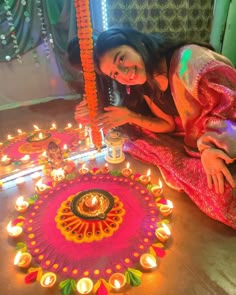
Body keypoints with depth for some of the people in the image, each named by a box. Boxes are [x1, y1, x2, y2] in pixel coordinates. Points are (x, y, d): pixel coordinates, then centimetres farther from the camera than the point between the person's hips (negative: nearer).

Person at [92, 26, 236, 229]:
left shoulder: (189, 59, -22)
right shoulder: (147, 86, 1)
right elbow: (171, 125, 3)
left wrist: (209, 148, -35)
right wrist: (131, 117, -6)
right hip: (198, 142, 7)